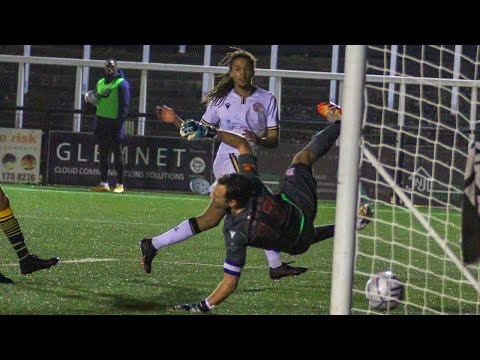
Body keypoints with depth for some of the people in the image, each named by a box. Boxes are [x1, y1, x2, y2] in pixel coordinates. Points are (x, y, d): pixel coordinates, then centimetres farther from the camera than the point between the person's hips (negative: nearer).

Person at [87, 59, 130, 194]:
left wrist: (119, 124, -18)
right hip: (101, 123, 7)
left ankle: (120, 184, 1)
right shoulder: (100, 83, 16)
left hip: (114, 123, -7)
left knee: (117, 154, -3)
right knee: (103, 154, 7)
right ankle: (104, 183, 12)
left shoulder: (121, 84, -6)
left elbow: (125, 106, -10)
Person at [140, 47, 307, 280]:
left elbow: (274, 140, 4)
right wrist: (175, 120, -5)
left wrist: (259, 140, -18)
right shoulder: (221, 99, 5)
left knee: (210, 219, 5)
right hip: (229, 158, -5)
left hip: (248, 163, 5)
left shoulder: (266, 99, 8)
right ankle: (276, 265, -21)